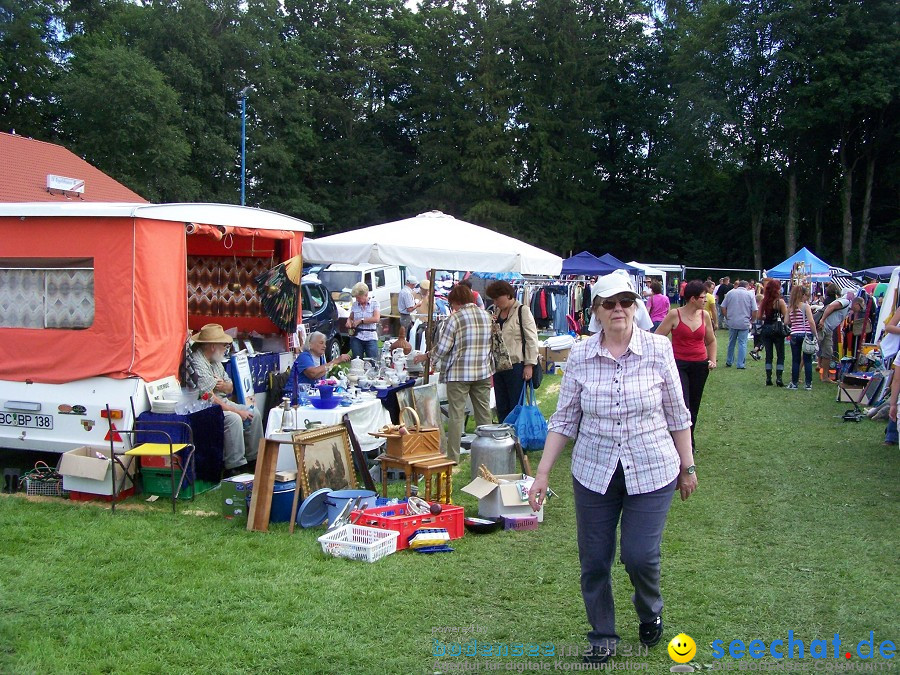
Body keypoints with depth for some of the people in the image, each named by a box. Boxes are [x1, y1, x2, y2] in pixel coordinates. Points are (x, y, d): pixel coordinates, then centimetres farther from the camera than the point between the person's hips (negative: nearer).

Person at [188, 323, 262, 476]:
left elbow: (230, 388, 17)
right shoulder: (197, 363, -19)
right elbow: (208, 398, -25)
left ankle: (253, 458, 6)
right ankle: (235, 466, -25)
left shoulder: (215, 360, 12)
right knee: (234, 419, -31)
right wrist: (236, 411, -22)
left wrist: (224, 385, -9)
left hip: (223, 402, 10)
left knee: (254, 415, 0)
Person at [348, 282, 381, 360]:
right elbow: (350, 318, 20)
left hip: (371, 338, -3)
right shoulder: (354, 305, 8)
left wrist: (360, 321, -12)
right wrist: (349, 321, -4)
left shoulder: (374, 303, -1)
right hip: (357, 338, 3)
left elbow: (376, 319, -13)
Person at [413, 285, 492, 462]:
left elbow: (442, 348, -9)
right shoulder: (486, 316, 7)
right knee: (484, 413, 12)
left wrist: (426, 356, 6)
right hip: (483, 372, 5)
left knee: (456, 415, 0)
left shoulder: (455, 318, -10)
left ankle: (453, 456, 1)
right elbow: (490, 344, 13)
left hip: (459, 373, -5)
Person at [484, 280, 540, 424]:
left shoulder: (522, 311, -8)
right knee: (501, 406, 12)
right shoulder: (496, 311, 14)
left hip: (516, 365, -7)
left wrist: (529, 365, -15)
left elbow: (531, 339, -11)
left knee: (516, 406, 0)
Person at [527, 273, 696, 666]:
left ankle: (650, 612, 32)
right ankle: (602, 636, 30)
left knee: (640, 555, -3)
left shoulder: (658, 349, -8)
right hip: (593, 472, 2)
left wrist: (687, 467, 6)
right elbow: (564, 419, 1)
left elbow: (677, 414, 1)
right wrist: (542, 473, -1)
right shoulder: (579, 357, -5)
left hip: (651, 471, -1)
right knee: (594, 561, 7)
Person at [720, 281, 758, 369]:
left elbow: (723, 307, 4)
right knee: (742, 343, 3)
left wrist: (727, 318, 13)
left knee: (731, 342, 16)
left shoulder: (730, 293, 4)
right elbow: (754, 311, -5)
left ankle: (729, 362, 25)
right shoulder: (750, 294, -1)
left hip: (732, 322, 2)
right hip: (744, 323, -2)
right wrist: (751, 320, 10)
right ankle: (740, 364, 2)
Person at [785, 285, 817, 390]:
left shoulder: (790, 307, 4)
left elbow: (787, 322, 6)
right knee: (807, 360, 4)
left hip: (794, 335, 3)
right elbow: (811, 321, -13)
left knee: (795, 360, 9)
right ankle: (808, 384, 5)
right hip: (806, 334, -3)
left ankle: (794, 383, 10)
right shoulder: (805, 306, -7)